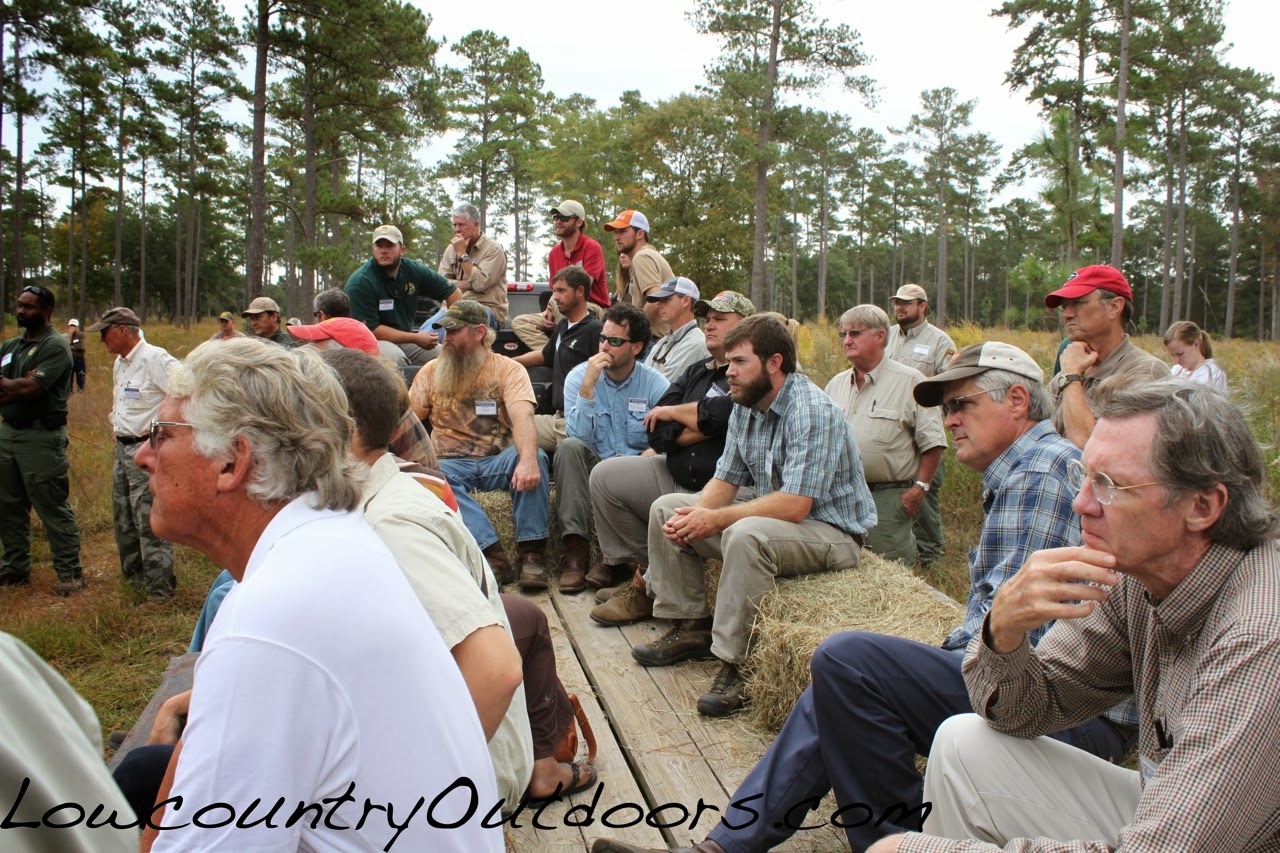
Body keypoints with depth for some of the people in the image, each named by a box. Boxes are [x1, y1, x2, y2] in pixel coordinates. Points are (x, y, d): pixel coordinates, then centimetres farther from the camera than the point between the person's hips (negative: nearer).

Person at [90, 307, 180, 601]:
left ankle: (159, 588, 1)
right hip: (123, 446, 10)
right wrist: (115, 424, 21)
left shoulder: (155, 358, -16)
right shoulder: (119, 363, 15)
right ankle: (133, 576, 32)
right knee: (123, 517, 17)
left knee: (150, 520, -7)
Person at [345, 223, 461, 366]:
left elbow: (453, 291, 10)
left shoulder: (414, 270, 1)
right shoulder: (360, 282, -16)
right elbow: (370, 329, -19)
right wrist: (415, 338, -18)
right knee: (394, 356, -36)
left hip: (404, 342, 6)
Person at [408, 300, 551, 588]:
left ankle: (532, 552, -28)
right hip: (451, 463, 2)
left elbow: (522, 417, -16)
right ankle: (492, 553, -38)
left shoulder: (508, 369, 2)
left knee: (534, 457, -32)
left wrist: (528, 459, -37)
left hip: (497, 459, -1)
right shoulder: (432, 372, 14)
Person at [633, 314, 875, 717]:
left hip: (831, 531, -9)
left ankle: (736, 665, -26)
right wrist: (694, 516, -14)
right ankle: (690, 627, 9)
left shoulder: (813, 412, -23)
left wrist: (715, 520, -26)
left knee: (746, 534, -39)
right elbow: (725, 480, 7)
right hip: (770, 516, 9)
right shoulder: (745, 407, 4)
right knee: (666, 509, 4)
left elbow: (794, 505, -30)